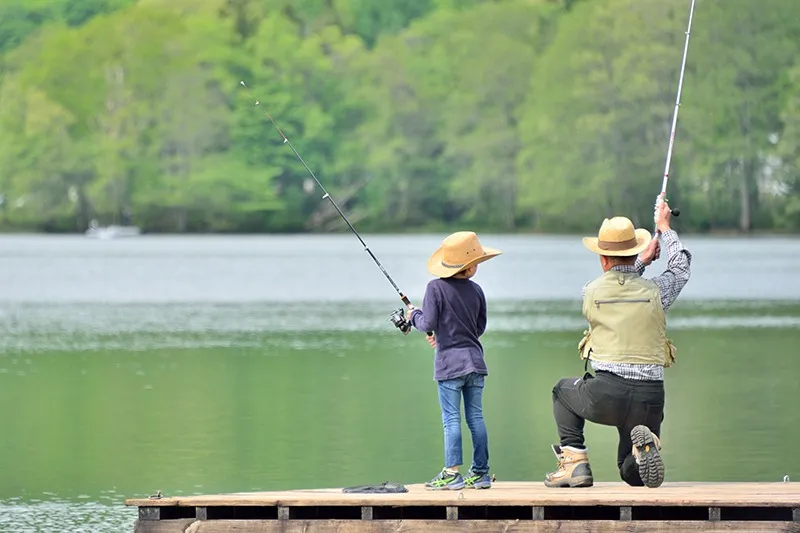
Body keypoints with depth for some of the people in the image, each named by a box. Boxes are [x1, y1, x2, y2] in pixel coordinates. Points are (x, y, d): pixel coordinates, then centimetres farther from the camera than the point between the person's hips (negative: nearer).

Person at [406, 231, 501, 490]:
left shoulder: (436, 288, -10)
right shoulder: (476, 290, 4)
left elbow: (428, 324, -14)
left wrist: (414, 315, 7)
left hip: (449, 364, -4)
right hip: (475, 361, 4)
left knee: (452, 419, -3)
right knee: (475, 417, 8)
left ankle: (452, 474, -4)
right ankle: (480, 473, 11)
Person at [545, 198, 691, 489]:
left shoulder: (591, 291, 1)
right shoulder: (654, 290, 4)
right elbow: (681, 267, 27)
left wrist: (640, 263, 35)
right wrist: (664, 227, 40)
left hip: (606, 396, -2)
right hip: (649, 399, 2)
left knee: (563, 391, 33)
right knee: (632, 473, 21)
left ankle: (574, 462, 15)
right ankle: (645, 445, -15)